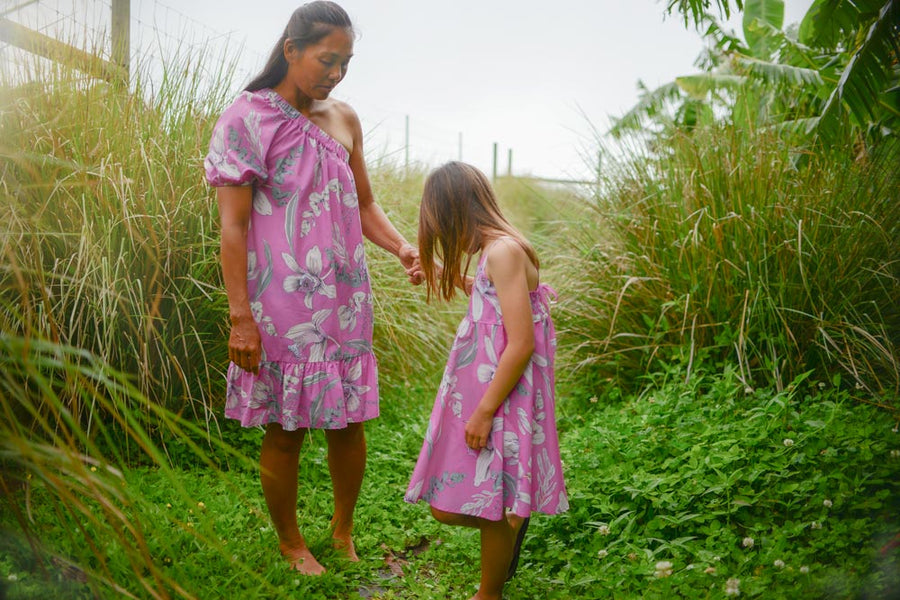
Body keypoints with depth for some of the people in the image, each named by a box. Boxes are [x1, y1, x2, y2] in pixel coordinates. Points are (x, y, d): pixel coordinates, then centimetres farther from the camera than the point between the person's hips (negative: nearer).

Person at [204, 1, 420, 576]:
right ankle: (290, 540, 31)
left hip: (345, 301, 5)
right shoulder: (246, 120, -8)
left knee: (349, 422, 11)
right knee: (286, 431, 7)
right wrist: (241, 317, -14)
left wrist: (402, 247, -6)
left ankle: (343, 528, 35)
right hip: (282, 307, -5)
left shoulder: (344, 120, 8)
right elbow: (233, 227, -10)